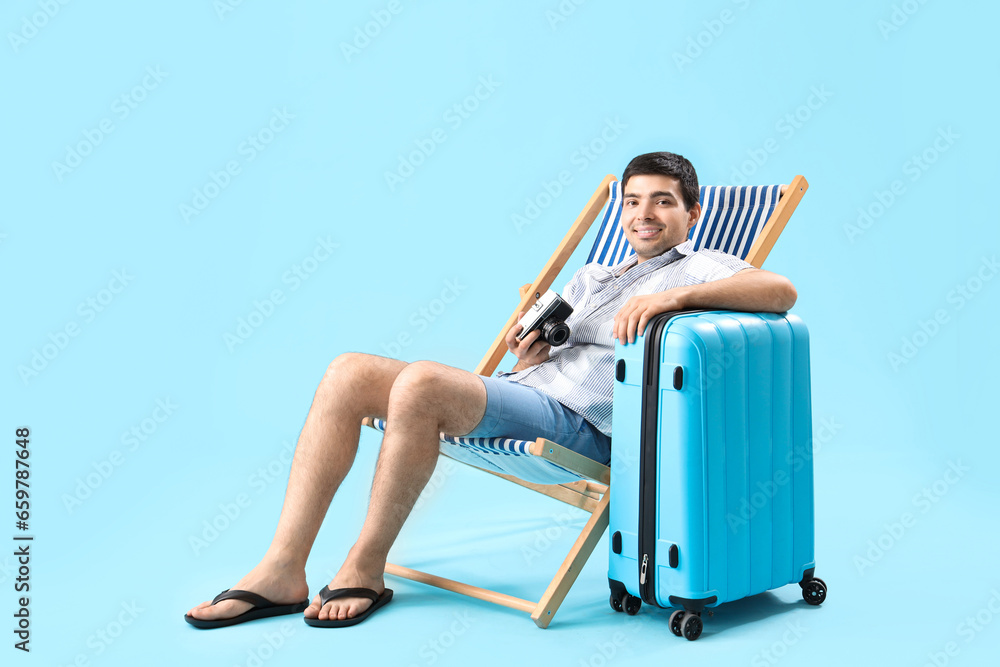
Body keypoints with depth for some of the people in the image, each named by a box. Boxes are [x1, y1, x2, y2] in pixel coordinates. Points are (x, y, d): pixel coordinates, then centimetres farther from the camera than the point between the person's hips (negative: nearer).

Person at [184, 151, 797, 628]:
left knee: (421, 381, -32)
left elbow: (780, 290, -12)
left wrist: (676, 295, -23)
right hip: (517, 390, 8)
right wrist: (529, 355, 2)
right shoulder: (589, 277, 32)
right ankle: (283, 570, -14)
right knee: (350, 372, -11)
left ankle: (365, 570, -16)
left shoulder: (698, 267, 10)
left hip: (579, 421, -8)